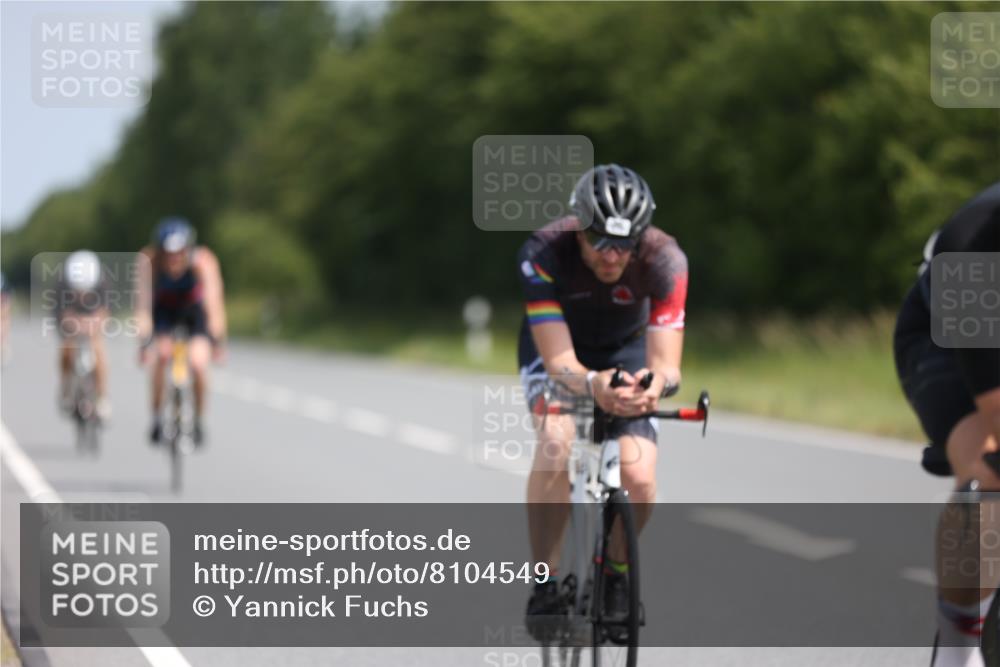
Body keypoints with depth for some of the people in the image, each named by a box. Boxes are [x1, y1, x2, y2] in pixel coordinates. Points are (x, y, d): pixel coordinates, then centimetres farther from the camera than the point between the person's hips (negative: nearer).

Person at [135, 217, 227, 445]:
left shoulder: (203, 261, -35)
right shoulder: (148, 260, -33)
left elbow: (213, 302, -41)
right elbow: (144, 304, -36)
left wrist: (218, 341, -47)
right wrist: (144, 341, -44)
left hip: (195, 309, 0)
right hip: (164, 309, 0)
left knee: (198, 362, -20)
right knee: (162, 353, -26)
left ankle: (198, 420, 5)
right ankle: (156, 417, -9)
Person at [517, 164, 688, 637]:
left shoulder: (664, 260, -31)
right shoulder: (544, 254, -34)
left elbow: (666, 362, -34)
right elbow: (560, 361, -38)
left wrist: (654, 383, -58)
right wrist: (592, 385, -60)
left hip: (625, 353, 1)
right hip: (556, 350, -1)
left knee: (640, 481, -20)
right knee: (556, 442, -33)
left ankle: (616, 572, 12)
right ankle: (545, 582, -19)